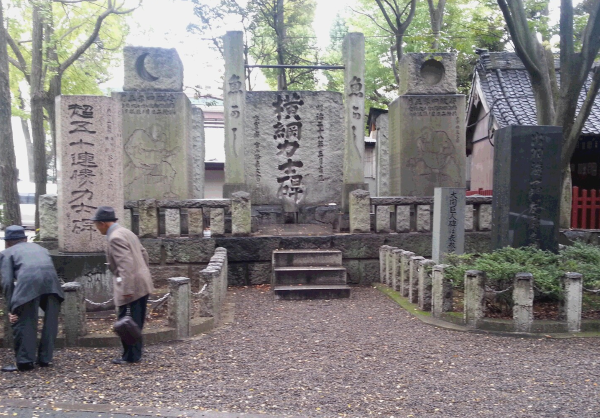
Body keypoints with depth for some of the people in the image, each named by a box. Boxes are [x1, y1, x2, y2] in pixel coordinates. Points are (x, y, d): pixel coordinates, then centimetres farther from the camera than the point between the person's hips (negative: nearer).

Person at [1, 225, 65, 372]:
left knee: (24, 323, 8)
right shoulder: (39, 248, 37)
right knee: (50, 322, 17)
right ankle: (45, 359, 25)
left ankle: (25, 361, 11)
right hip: (51, 280, 4)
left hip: (28, 281, -4)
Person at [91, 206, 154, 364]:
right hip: (142, 284, 10)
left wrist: (126, 290, -26)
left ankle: (131, 356, 11)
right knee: (135, 322, 17)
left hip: (132, 287, -10)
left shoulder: (115, 238, -16)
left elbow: (125, 264, -25)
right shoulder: (126, 232, 14)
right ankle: (135, 354, 27)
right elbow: (143, 254, 20)